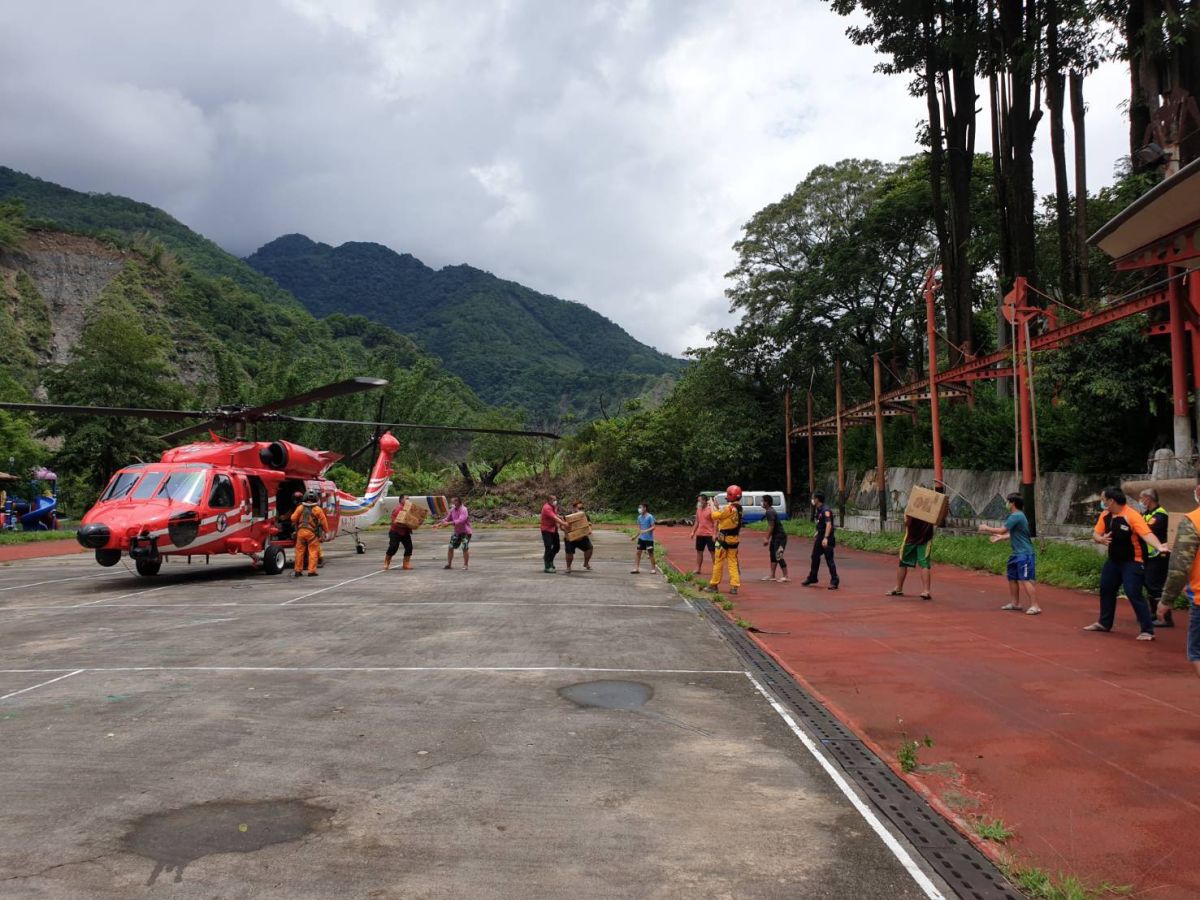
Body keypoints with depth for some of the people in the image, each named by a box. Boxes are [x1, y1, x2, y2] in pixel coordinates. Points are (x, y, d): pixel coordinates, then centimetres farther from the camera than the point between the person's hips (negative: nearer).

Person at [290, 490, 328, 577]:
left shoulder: (300, 508, 4)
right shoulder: (317, 509, -5)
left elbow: (293, 518, 5)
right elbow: (323, 521, -4)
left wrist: (296, 526, 25)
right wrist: (325, 531, 10)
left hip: (301, 531, 3)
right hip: (312, 532, -3)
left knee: (299, 551, 11)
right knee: (312, 552, 2)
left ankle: (298, 571, 15)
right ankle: (311, 571, 0)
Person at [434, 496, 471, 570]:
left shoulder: (464, 510, -20)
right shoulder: (453, 510, 3)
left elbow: (460, 521, -33)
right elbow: (447, 519, 12)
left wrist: (448, 523, -38)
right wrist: (439, 524, -1)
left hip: (465, 532, -7)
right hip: (457, 532, 7)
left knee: (465, 548, -10)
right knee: (450, 547, 6)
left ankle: (466, 565, 3)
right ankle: (449, 564, 16)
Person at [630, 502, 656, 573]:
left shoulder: (650, 517, -13)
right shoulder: (640, 517, 7)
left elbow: (653, 527, -15)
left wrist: (646, 531, -27)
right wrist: (635, 536, 15)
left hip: (649, 539, -6)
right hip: (641, 538, 6)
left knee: (650, 553, 3)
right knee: (638, 552, 3)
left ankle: (654, 568, 16)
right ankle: (637, 568, 7)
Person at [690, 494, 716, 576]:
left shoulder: (711, 509, -11)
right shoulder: (698, 510, 11)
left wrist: (714, 534, -18)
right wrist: (693, 532, 13)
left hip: (709, 535, -7)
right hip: (699, 534, 7)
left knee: (713, 552, -1)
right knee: (699, 551, 11)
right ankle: (698, 569, 17)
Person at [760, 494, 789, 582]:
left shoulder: (769, 512, -17)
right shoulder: (770, 511, 15)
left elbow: (771, 526, -21)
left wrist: (767, 539, -19)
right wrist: (768, 538, 21)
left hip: (780, 536, -11)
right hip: (775, 536, 11)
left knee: (778, 556, -10)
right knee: (773, 555, 12)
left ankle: (786, 576, -6)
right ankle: (772, 575, 17)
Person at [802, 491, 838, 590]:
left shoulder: (826, 510, -19)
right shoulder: (819, 510, 11)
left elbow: (829, 525, -31)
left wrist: (826, 538, -41)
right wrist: (817, 535, 32)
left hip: (827, 539, -10)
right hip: (820, 537, 10)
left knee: (829, 560, -6)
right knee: (815, 557, 19)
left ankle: (834, 582, 1)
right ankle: (812, 578, 33)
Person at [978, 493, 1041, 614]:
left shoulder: (1017, 516, -17)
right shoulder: (1017, 516, 14)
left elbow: (1001, 530, -19)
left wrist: (986, 528, -6)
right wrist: (1001, 538, 27)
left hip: (1024, 554, -10)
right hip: (1016, 554, 10)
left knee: (1025, 580, -12)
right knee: (1012, 577, 16)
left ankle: (1035, 606, -11)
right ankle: (1015, 603, 26)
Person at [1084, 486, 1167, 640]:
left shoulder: (1132, 516, -22)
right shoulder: (1105, 515, 0)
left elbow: (1147, 534, -33)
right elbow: (1096, 533, 7)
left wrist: (1159, 547, -51)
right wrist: (1100, 539, -17)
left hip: (1131, 562, -8)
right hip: (1113, 560, 8)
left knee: (1134, 594, -13)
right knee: (1106, 590, 17)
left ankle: (1147, 630, -6)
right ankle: (1104, 623, 34)